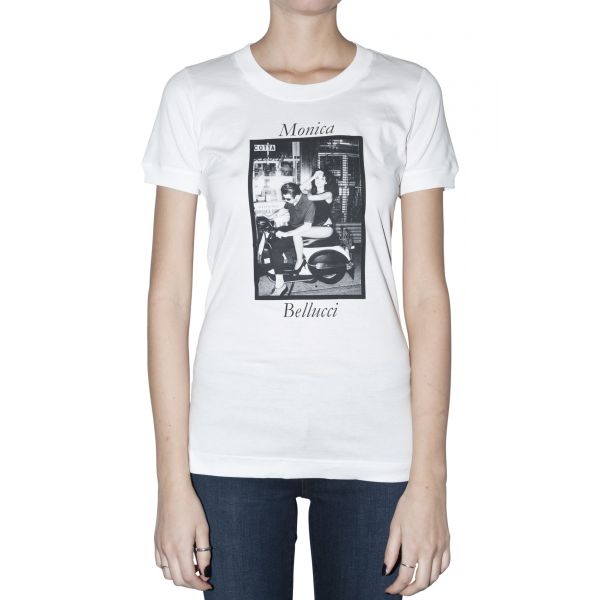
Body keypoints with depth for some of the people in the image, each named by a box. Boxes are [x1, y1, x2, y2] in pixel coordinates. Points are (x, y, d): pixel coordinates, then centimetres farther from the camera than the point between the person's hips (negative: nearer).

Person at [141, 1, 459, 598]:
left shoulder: (410, 93, 3)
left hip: (373, 440, 1)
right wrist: (174, 482, -3)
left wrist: (428, 480, -3)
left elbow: (427, 294, 1)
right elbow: (169, 293, 1)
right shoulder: (195, 94, 2)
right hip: (235, 443, 0)